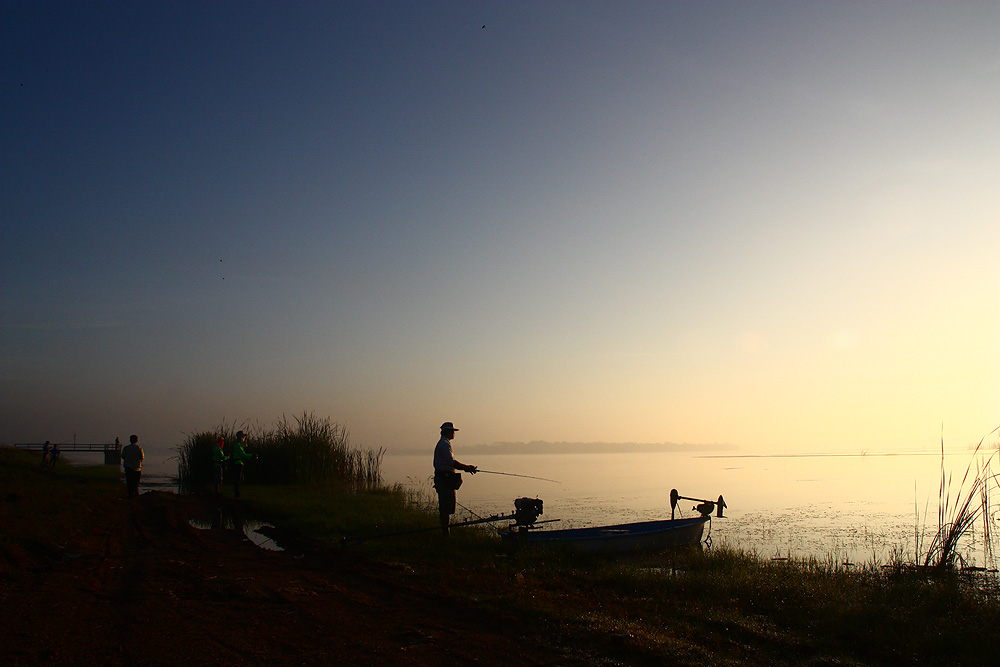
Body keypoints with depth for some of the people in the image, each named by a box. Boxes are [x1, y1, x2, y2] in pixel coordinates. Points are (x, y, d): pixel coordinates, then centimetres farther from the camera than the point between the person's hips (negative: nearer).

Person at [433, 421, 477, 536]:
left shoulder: (443, 443, 20)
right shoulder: (444, 444, -13)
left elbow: (450, 462, 22)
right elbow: (451, 462, -21)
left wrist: (467, 467, 14)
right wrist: (467, 468, -15)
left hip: (444, 478, 11)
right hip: (445, 478, -11)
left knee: (444, 506, 13)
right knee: (447, 506, -9)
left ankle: (445, 530, 19)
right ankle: (446, 532, -8)